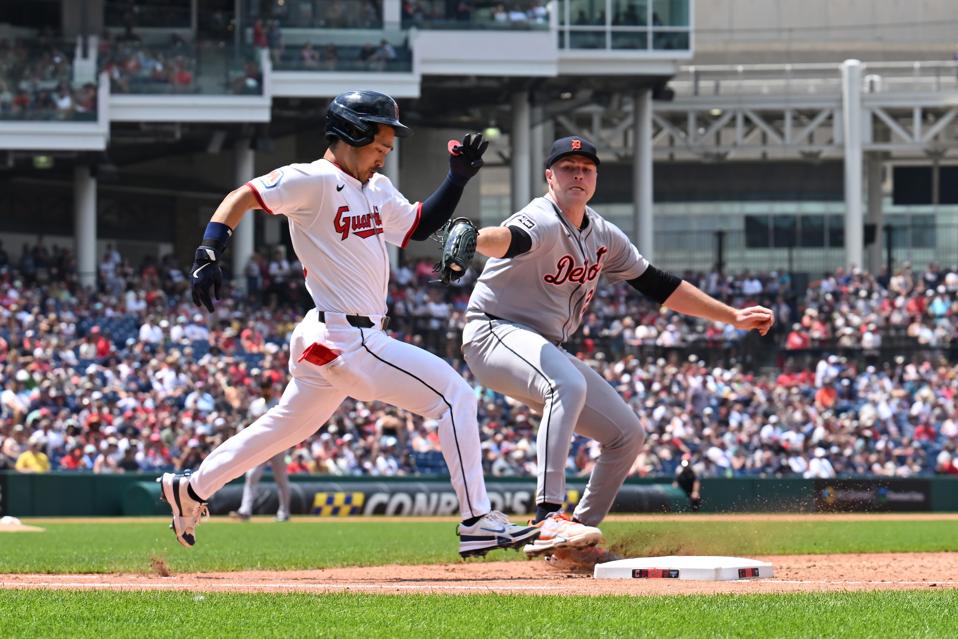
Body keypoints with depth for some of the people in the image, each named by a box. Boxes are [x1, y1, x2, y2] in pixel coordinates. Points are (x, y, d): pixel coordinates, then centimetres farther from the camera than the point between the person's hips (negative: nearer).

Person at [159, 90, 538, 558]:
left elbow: (420, 226, 22)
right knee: (454, 395, -11)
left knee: (286, 427, 23)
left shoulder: (377, 190, 15)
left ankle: (192, 489, 35)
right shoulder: (313, 181, -12)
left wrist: (458, 177, 9)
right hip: (348, 341, -10)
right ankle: (476, 521, -11)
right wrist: (208, 255, -28)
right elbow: (242, 197, -16)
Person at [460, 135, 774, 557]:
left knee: (627, 434, 8)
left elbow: (658, 285, 18)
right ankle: (549, 518, -45)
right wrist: (471, 238, -66)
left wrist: (733, 317, 18)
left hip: (547, 349, 9)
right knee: (568, 384, -38)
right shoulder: (544, 222, -17)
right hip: (495, 333, -9)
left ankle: (579, 533, 17)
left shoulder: (603, 237, 9)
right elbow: (512, 239, -41)